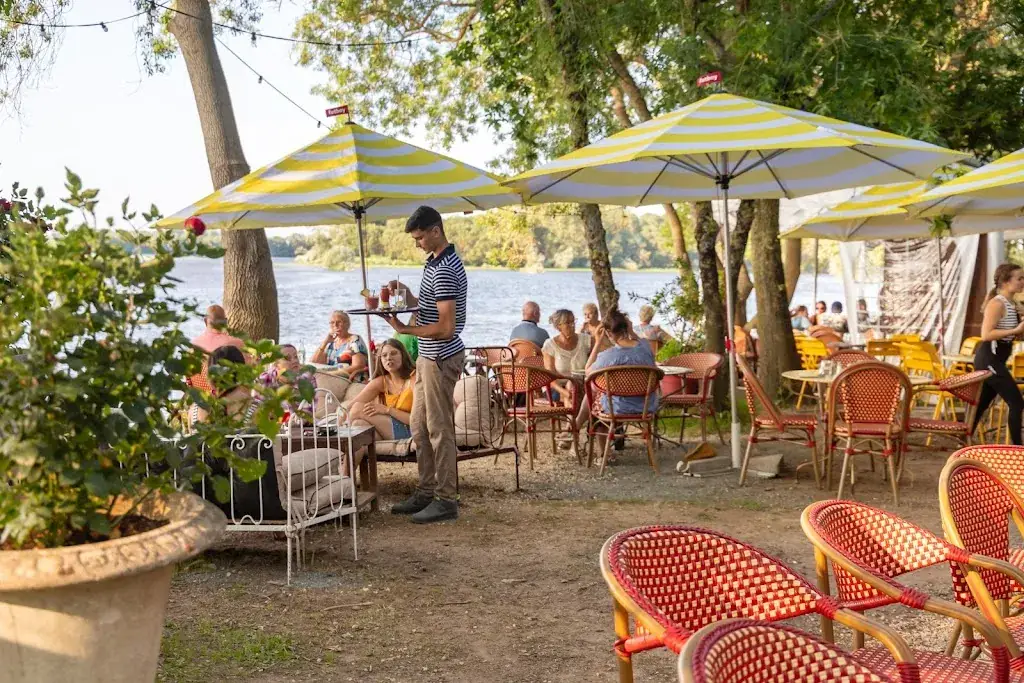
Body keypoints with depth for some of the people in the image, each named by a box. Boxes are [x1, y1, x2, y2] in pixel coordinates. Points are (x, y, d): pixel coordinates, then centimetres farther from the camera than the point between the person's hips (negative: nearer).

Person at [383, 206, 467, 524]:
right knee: (419, 427, 16)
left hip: (440, 358, -11)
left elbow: (446, 328, -25)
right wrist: (407, 296, 5)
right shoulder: (436, 262, 11)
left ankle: (446, 500, 5)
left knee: (439, 429, -3)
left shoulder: (444, 271, -21)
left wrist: (405, 329, -20)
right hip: (429, 357, 11)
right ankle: (426, 492, 25)